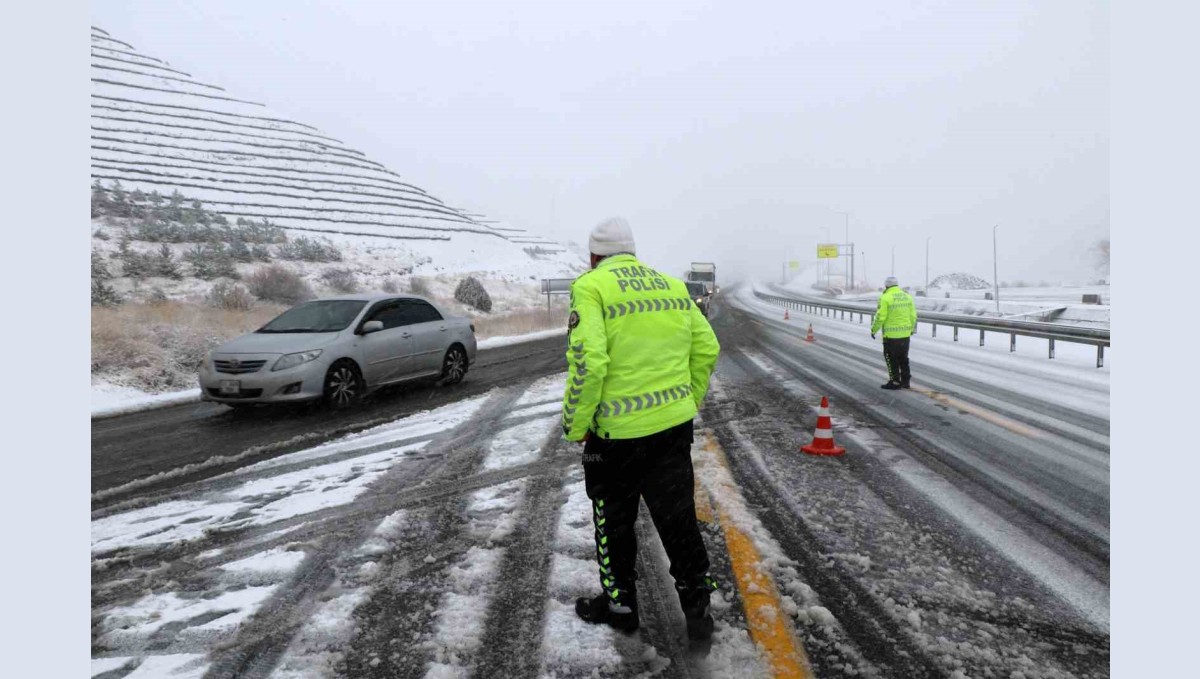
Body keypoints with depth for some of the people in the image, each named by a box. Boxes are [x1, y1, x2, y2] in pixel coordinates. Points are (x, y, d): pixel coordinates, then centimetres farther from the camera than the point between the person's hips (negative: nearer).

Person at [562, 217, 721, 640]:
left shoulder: (591, 287, -10)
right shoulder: (673, 285, 9)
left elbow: (588, 362, -21)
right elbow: (707, 350, 10)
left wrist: (576, 424, -10)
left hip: (619, 431, -5)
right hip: (675, 425, 5)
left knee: (614, 521, 15)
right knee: (678, 517, 16)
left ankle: (619, 604, 31)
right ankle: (697, 608, 24)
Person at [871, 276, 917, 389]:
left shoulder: (885, 298, -13)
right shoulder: (907, 296, 6)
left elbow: (880, 317, -15)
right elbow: (913, 315, 9)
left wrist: (873, 330, -3)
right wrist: (911, 329, 23)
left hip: (891, 334, -6)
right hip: (905, 334, 6)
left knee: (891, 359, 4)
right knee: (903, 358, 17)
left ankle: (895, 382, 7)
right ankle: (905, 381, 23)